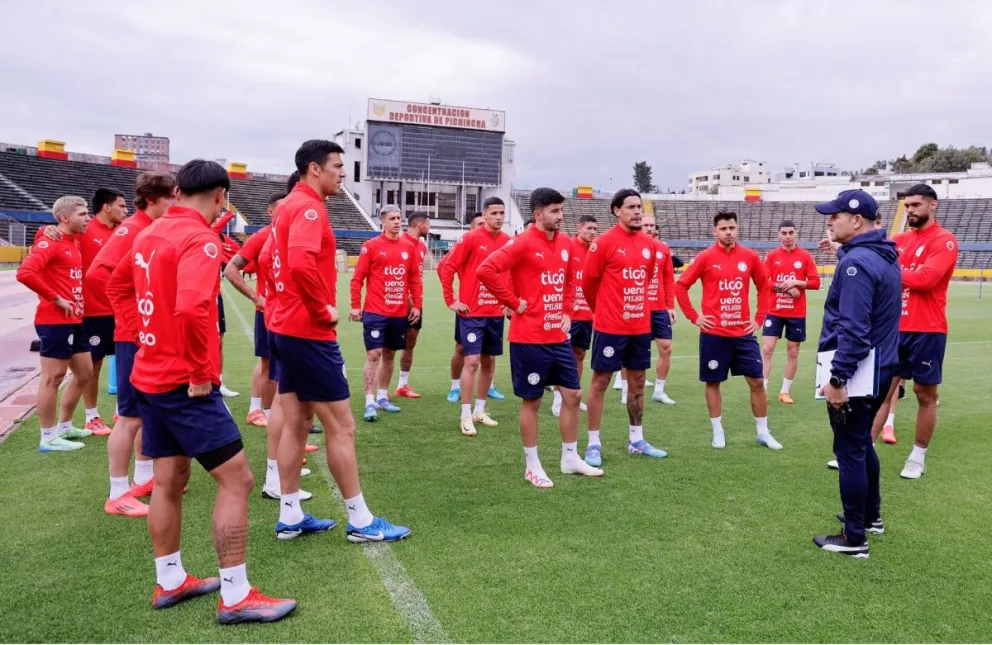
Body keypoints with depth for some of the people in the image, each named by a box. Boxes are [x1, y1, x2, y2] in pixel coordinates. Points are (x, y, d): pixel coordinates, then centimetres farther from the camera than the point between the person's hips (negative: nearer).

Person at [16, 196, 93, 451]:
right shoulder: (51, 242, -13)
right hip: (55, 321, -10)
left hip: (74, 320, 10)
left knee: (84, 373, 16)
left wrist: (77, 302, 8)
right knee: (52, 378, -2)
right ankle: (48, 438, 7)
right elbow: (25, 273, -26)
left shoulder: (73, 243, 15)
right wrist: (56, 299, -20)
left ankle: (64, 427, 29)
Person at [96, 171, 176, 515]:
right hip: (136, 337, -9)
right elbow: (97, 273, -26)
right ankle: (117, 495, 9)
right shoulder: (130, 230, -15)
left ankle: (144, 478, 32)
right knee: (131, 417, -2)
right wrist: (128, 311, -19)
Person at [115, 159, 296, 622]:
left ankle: (170, 582, 29)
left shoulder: (150, 233, 9)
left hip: (149, 376, 9)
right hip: (184, 383, -9)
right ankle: (235, 597, 2)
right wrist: (200, 373, -21)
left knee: (168, 482, 17)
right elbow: (192, 308, -31)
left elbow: (120, 277, 29)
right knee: (236, 479, -3)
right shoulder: (199, 239, -17)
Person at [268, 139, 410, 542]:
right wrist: (324, 310, -19)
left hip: (286, 328, 10)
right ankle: (361, 521, 8)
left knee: (295, 424, 13)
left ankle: (290, 517, 20)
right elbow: (302, 263, -32)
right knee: (341, 426, -2)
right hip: (309, 332, -10)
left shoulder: (289, 206, 16)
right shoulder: (308, 207, -15)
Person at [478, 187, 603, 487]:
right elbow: (486, 270, -23)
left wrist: (567, 311, 13)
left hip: (558, 336, 7)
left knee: (573, 395, 12)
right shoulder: (522, 243, -14)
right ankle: (532, 465, 18)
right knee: (531, 400, 4)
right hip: (529, 338, -7)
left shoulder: (565, 242, 8)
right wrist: (514, 302, -16)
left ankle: (570, 458, 27)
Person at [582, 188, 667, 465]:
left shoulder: (649, 244, 6)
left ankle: (636, 440, 26)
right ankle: (593, 444, 10)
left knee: (637, 382, 13)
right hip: (610, 327, -6)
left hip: (641, 326, 6)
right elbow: (588, 281, -5)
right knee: (600, 382, 1)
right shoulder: (604, 242, -11)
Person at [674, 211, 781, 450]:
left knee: (757, 381, 5)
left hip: (743, 332, 2)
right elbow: (680, 286, -2)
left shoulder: (750, 256, 2)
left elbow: (764, 287, 14)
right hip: (714, 333, -2)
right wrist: (694, 317, -5)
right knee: (713, 382, 6)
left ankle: (763, 433, 20)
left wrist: (759, 318, 8)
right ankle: (718, 432, 22)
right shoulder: (706, 257, -6)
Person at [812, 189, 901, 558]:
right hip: (879, 368, 10)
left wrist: (837, 379, -24)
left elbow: (853, 330, -25)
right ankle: (870, 516, 36)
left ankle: (854, 539, 6)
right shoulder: (884, 257, 12)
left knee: (849, 451, -2)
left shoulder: (856, 262, -19)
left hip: (856, 372, -10)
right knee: (862, 443, 22)